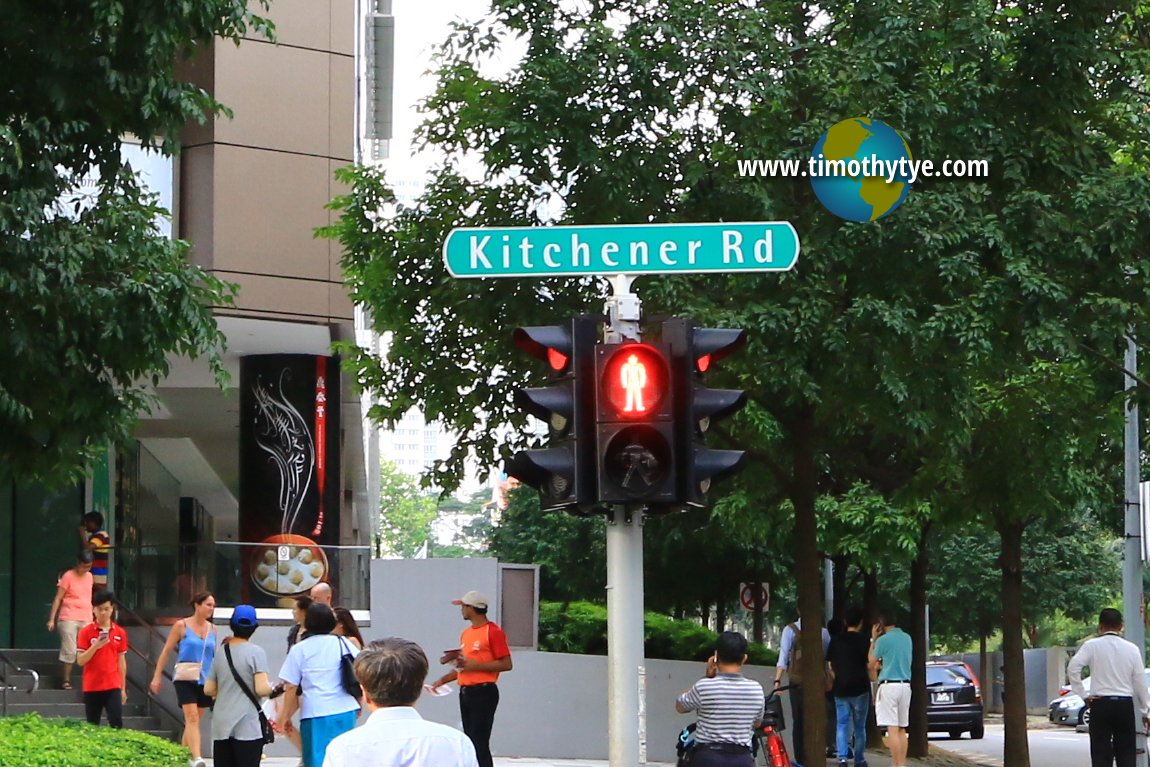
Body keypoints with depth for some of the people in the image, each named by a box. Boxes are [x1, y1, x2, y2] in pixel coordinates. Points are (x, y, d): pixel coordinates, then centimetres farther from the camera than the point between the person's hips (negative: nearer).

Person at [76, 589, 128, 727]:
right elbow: (80, 661, -5)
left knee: (117, 723, -12)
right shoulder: (86, 632, -1)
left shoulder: (120, 633, 6)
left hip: (113, 687, 1)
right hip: (92, 687, -1)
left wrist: (123, 688, 10)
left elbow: (121, 662, 10)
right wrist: (95, 646, -20)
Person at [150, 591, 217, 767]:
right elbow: (166, 651, 1)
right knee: (192, 718, -17)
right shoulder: (181, 626, -2)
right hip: (185, 679, -5)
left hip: (205, 681, 5)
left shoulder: (212, 629, 10)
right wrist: (157, 676, -2)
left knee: (193, 721, 10)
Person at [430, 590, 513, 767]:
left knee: (479, 742, -13)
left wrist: (474, 665, -18)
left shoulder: (493, 632, -10)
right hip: (465, 692, 9)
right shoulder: (466, 634, 16)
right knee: (470, 741, 9)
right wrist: (444, 679, 12)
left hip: (483, 693, -9)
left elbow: (506, 664, -14)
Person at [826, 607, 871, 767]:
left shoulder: (836, 640, 3)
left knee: (842, 724, 3)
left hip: (840, 689, 2)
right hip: (859, 688, -2)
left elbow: (830, 664, 8)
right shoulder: (863, 640, -8)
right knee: (859, 726, 9)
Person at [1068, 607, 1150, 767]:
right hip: (1125, 705, 2)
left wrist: (1082, 694, -5)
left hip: (1101, 704, -2)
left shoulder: (1092, 645, -2)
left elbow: (1073, 667, -15)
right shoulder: (1132, 648, 4)